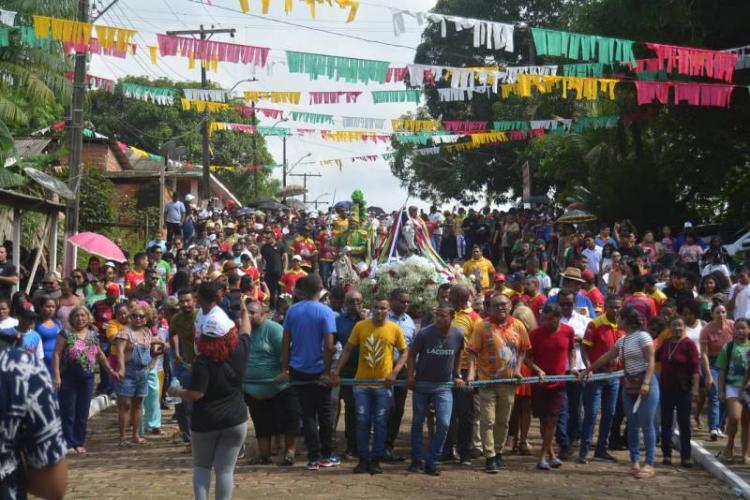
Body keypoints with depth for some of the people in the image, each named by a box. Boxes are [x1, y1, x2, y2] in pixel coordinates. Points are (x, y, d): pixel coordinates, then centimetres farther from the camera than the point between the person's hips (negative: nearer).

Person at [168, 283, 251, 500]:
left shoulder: (203, 362, -16)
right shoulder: (239, 352, -5)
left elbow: (196, 394, -21)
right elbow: (245, 332, 16)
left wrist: (176, 392, -2)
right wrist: (244, 312, 34)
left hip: (205, 421, -2)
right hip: (235, 419, 2)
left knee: (201, 466, 15)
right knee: (225, 469, 3)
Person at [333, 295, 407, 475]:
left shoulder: (395, 329, -3)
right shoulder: (360, 326, -1)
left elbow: (404, 353, 4)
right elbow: (348, 349, 5)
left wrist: (394, 373, -9)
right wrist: (337, 371, -1)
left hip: (384, 384, -1)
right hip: (362, 382, 1)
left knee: (380, 424, 4)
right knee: (362, 422, 3)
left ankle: (376, 460, 12)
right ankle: (363, 459, 12)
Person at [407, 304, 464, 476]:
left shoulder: (457, 335, -7)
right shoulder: (424, 333, -14)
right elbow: (412, 354, -3)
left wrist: (457, 375, 8)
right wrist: (410, 375, -10)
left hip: (444, 386, 1)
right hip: (421, 384, -1)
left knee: (444, 424, -9)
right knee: (417, 423, 8)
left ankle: (431, 462, 2)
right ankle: (416, 460, 21)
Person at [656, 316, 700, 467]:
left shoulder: (689, 344, -8)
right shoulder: (666, 344, 9)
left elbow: (696, 368, -12)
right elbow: (654, 358, 25)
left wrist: (694, 388, -17)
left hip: (683, 390, -5)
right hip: (666, 389, 5)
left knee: (684, 424, 0)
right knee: (666, 423, 8)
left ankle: (686, 457, 5)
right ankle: (666, 455, 15)